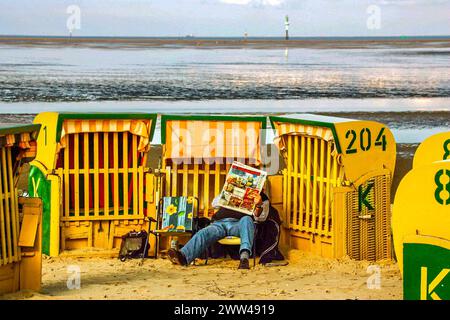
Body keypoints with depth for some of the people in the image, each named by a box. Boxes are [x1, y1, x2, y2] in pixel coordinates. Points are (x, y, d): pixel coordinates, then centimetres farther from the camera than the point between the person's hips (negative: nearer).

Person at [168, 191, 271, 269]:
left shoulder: (263, 198, 25)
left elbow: (260, 218, 7)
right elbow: (214, 203, 27)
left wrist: (258, 205, -13)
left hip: (238, 223, -3)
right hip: (219, 223, 3)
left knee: (246, 219, -39)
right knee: (204, 233, -29)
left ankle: (244, 256, -61)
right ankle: (183, 256, -56)